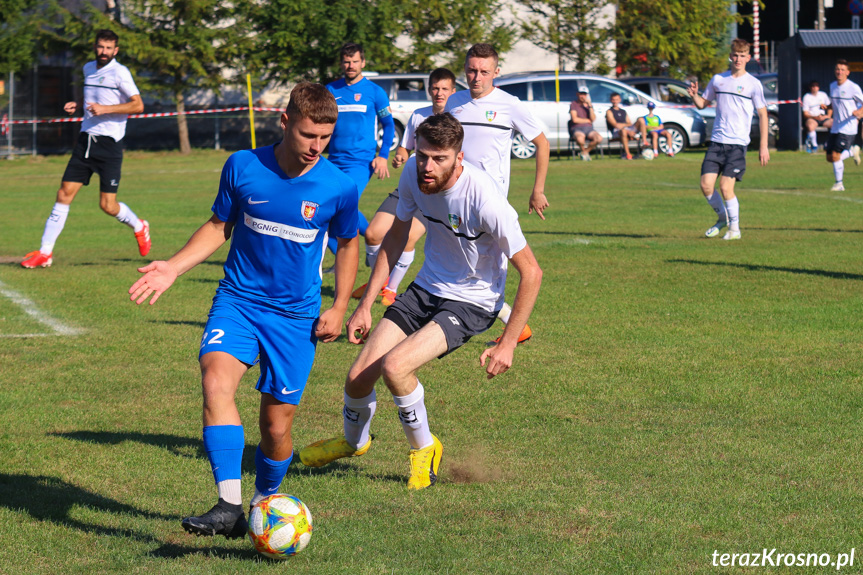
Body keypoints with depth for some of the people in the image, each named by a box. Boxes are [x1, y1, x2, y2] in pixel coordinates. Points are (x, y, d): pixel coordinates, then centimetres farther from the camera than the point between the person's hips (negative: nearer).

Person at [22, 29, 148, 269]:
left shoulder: (119, 72, -9)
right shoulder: (88, 69, 12)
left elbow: (138, 105, -13)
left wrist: (105, 109, -20)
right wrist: (78, 104, 12)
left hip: (109, 143, -6)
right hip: (86, 139, 6)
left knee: (108, 205, -5)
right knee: (64, 193, -3)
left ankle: (139, 227, 27)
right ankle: (45, 252, 0)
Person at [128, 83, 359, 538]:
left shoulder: (339, 187, -8)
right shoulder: (242, 167, -8)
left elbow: (348, 243, 11)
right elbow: (219, 227, 8)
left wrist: (339, 307, 5)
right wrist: (173, 267, -3)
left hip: (296, 315, 0)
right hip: (238, 300, 0)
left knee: (276, 422, 1)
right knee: (216, 378, -26)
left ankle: (264, 506, 29)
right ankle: (229, 506, -31)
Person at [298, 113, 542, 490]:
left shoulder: (484, 198, -29)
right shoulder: (413, 174, -10)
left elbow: (531, 273, -20)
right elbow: (396, 237, 9)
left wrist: (507, 344, -18)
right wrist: (365, 305, 7)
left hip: (471, 303, -6)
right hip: (426, 289, 6)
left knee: (394, 366, -27)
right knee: (359, 376, -2)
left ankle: (424, 448, 2)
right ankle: (353, 441, 33)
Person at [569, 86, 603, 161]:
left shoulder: (589, 105, 18)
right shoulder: (573, 104, 5)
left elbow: (593, 119, 1)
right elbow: (575, 119, -7)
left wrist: (590, 105, -6)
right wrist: (587, 120, 2)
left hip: (589, 128, 4)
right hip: (577, 129, -4)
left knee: (599, 138, -29)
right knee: (580, 139, -41)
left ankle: (585, 152, -3)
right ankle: (583, 150, -5)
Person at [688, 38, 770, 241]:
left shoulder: (753, 84, 0)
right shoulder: (718, 79, 10)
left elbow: (762, 114, 3)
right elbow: (703, 103, 20)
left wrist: (763, 146, -1)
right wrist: (694, 95, -4)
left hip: (738, 143, -4)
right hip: (716, 141, 4)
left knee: (726, 187, -13)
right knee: (706, 185, -5)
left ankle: (735, 228, 6)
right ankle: (722, 217, 22)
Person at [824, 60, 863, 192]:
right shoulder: (832, 86, 10)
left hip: (848, 128, -7)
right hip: (835, 127, 7)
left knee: (835, 156, -14)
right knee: (830, 158, 6)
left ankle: (839, 184, 3)